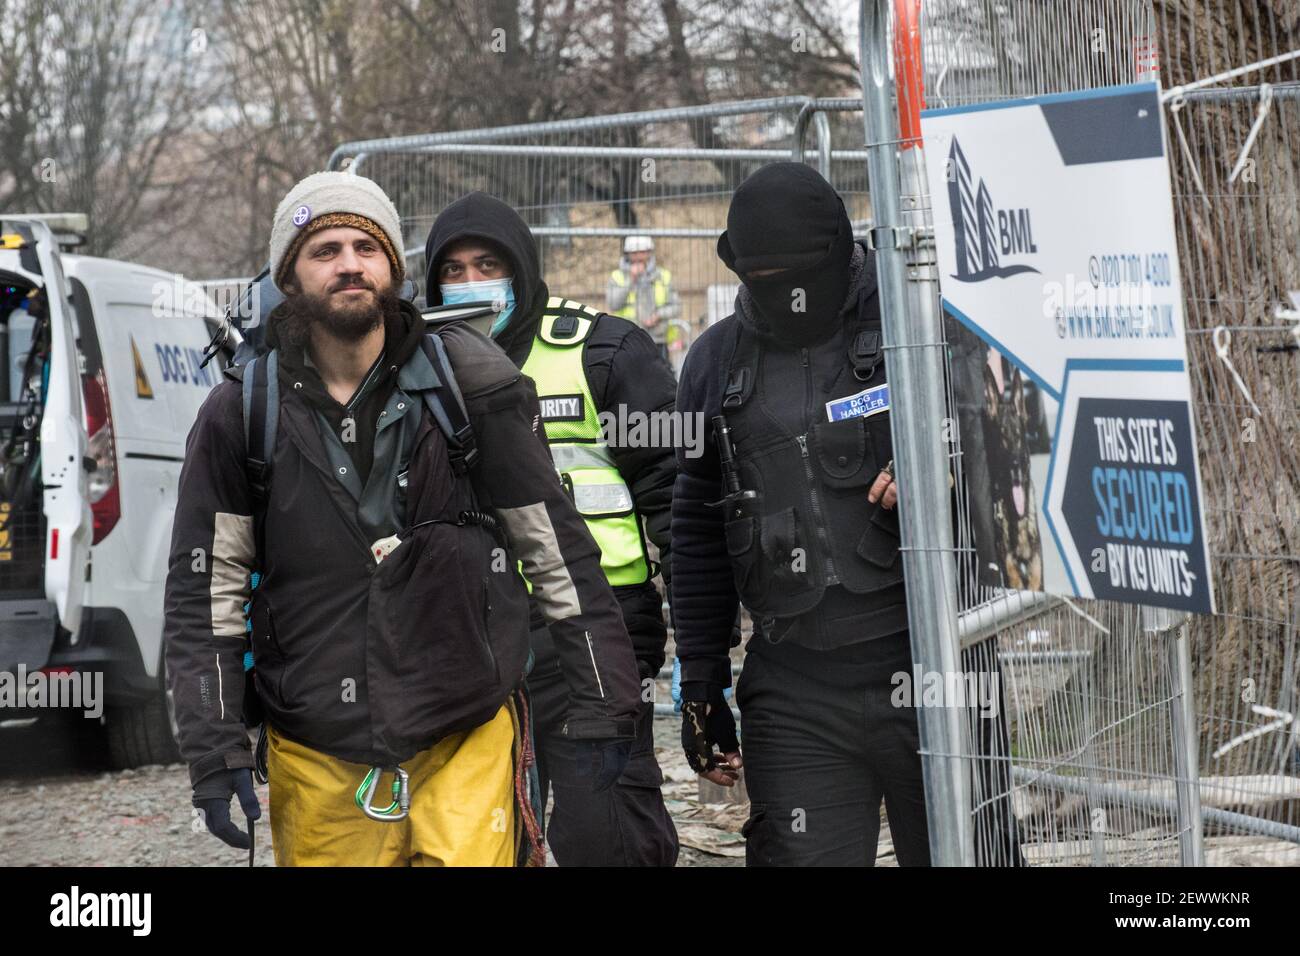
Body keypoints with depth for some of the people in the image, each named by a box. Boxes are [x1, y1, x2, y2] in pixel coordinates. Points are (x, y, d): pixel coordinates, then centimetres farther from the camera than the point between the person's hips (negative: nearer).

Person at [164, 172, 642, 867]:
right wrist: (213, 751, -4)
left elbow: (557, 551, 3)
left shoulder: (469, 386, -1)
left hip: (469, 739, -1)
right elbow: (205, 593, 3)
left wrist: (600, 705, 1)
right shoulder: (243, 414, 1)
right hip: (319, 768, 1)